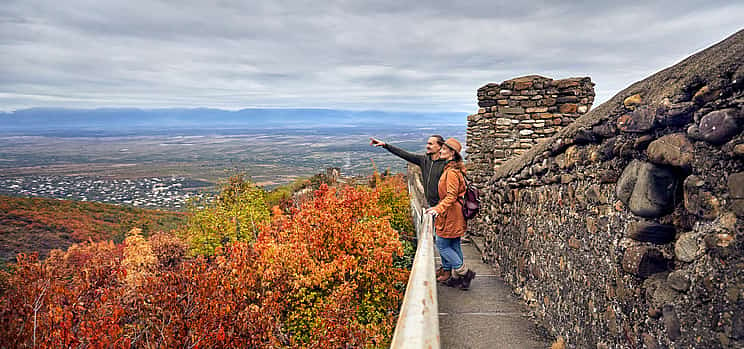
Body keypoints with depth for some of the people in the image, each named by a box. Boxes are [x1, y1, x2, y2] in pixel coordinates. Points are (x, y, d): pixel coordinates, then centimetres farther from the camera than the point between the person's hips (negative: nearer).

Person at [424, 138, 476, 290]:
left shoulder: (452, 171, -18)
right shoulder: (453, 169, 14)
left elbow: (451, 196, -24)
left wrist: (439, 209, -30)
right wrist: (438, 207, 26)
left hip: (451, 213, -10)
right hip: (454, 213, 10)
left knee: (442, 245, -2)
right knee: (454, 246, 14)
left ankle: (464, 272, 3)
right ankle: (456, 277, 21)